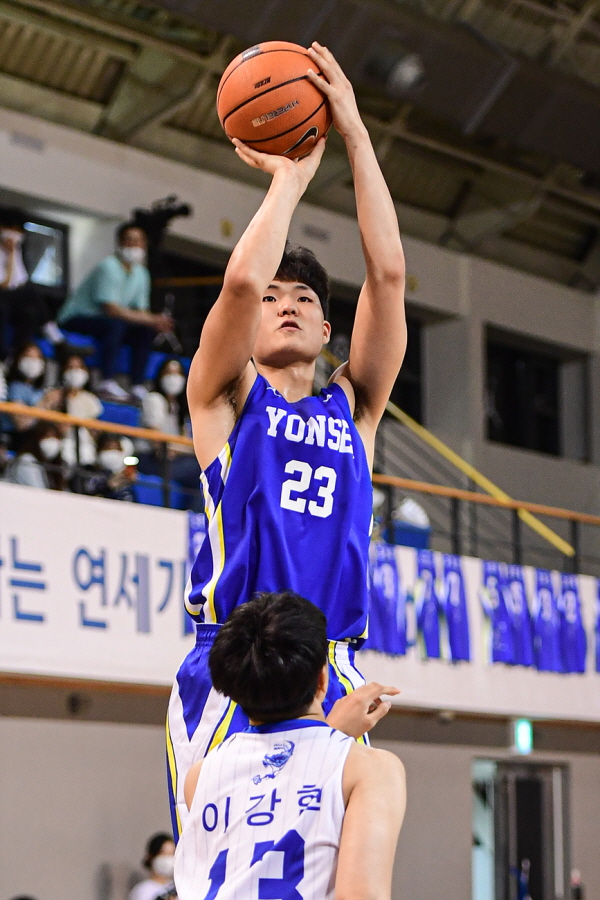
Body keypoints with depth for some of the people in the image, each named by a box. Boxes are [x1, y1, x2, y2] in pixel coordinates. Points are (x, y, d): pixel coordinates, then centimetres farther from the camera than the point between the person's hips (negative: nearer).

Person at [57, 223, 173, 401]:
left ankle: (138, 386, -11)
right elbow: (111, 309, -27)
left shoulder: (141, 274, 6)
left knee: (146, 331, -7)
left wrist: (155, 321, -20)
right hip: (76, 321, -9)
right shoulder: (109, 267, -20)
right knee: (115, 324, -34)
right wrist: (151, 320, -28)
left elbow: (141, 311, 5)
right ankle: (108, 382, -37)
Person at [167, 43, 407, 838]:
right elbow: (241, 278, -8)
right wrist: (291, 176, 6)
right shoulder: (226, 397, 11)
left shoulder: (353, 407, 19)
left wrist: (354, 132, 8)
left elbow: (388, 274, 9)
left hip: (334, 679, 3)